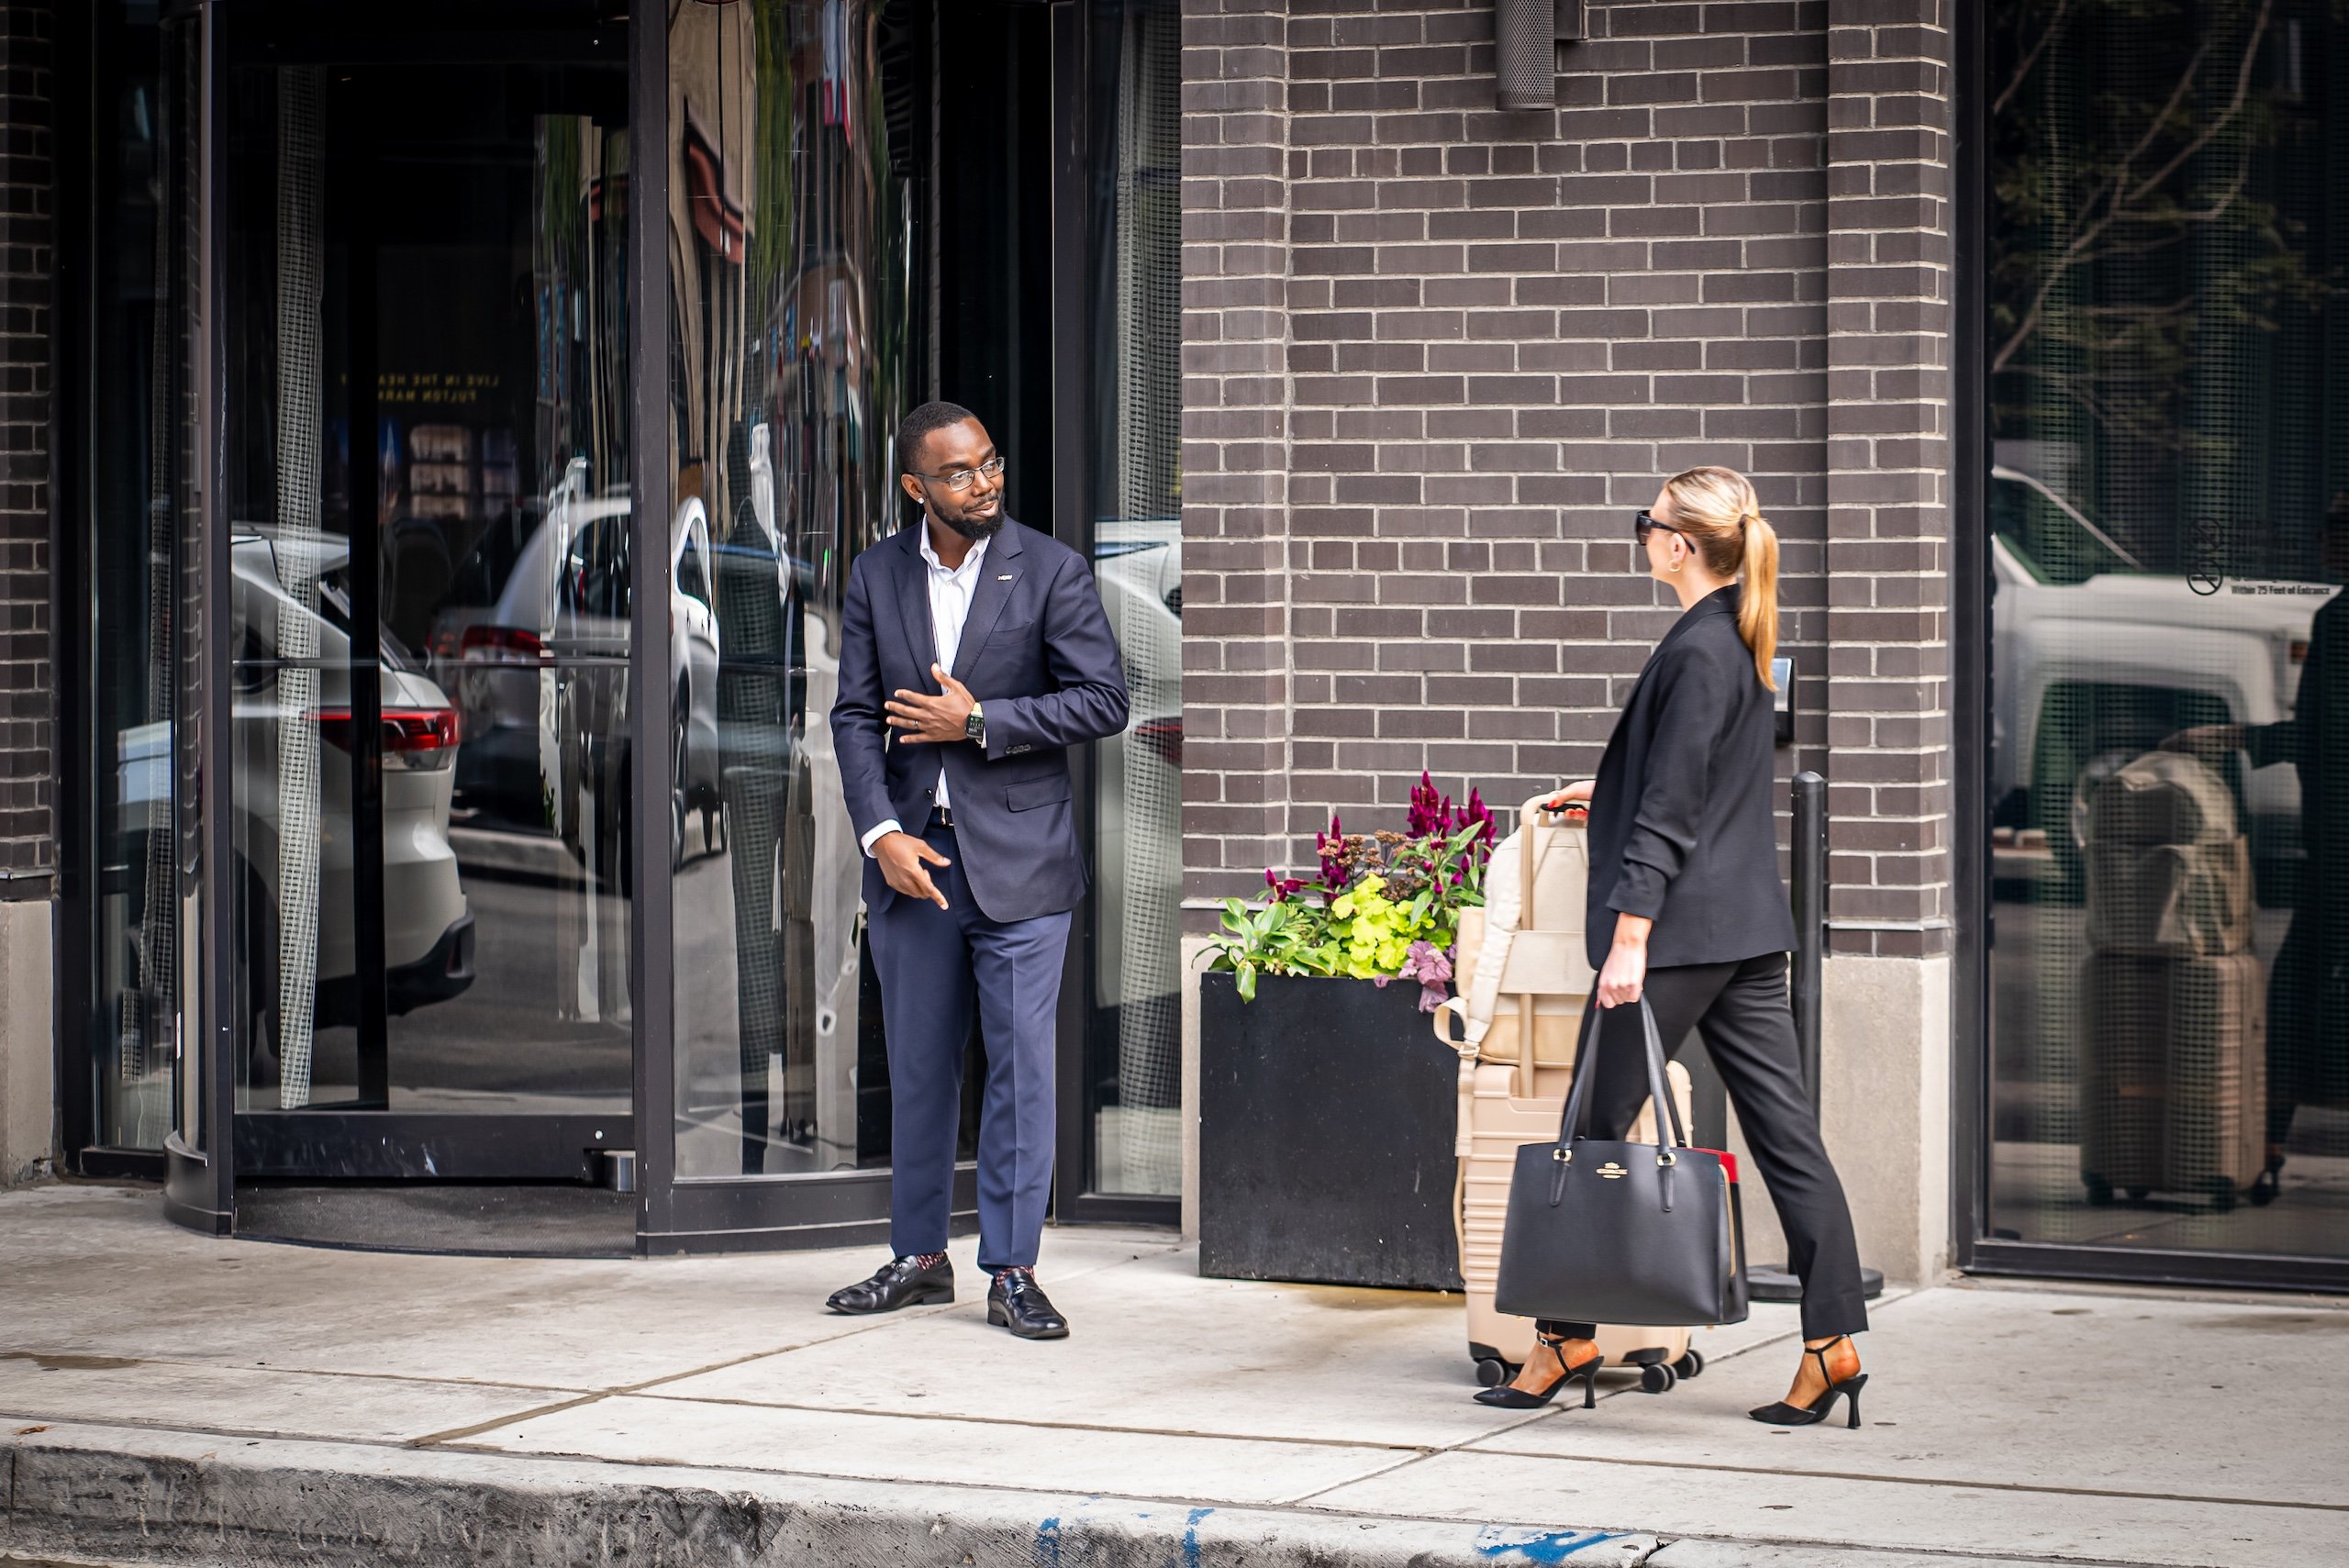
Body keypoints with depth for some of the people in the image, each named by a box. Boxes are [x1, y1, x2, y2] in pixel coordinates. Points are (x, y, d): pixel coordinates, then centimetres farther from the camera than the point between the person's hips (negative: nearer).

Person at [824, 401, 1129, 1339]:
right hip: (912, 856, 3)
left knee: (1021, 1064, -3)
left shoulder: (1051, 571, -4)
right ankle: (920, 1258, 21)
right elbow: (855, 715, 3)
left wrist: (979, 721, -13)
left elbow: (1104, 701, -8)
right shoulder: (877, 576, 6)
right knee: (917, 1068, 10)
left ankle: (1011, 1271, 3)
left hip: (1018, 856, -3)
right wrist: (880, 831, -10)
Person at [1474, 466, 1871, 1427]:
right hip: (1748, 925, 9)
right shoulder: (1741, 643, 14)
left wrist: (1631, 936, -19)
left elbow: (1670, 811, -18)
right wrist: (1612, 793, 39)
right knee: (1783, 1130, 5)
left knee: (1597, 1128, 1)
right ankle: (1831, 1340, 3)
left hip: (1682, 927, -9)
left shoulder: (1697, 651, -14)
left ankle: (1568, 1337, 8)